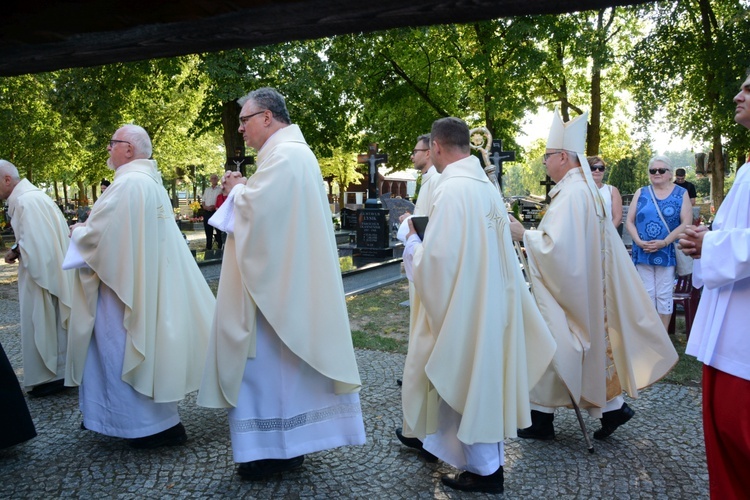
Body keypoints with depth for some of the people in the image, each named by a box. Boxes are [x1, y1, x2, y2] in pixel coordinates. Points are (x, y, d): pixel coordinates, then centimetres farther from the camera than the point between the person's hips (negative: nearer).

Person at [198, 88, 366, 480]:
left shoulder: (283, 155, -16)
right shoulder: (294, 151, 17)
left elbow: (257, 209, -26)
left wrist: (237, 190, -6)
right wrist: (245, 189, 6)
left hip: (274, 282, -10)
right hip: (288, 278, 10)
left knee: (269, 359, 0)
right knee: (283, 358, 16)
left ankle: (275, 448, 11)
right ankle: (290, 440, 26)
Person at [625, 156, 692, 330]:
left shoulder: (681, 194, 2)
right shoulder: (641, 193, 8)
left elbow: (686, 222, -6)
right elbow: (629, 221, 4)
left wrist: (664, 242, -17)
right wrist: (639, 241, -12)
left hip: (667, 253, -2)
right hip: (643, 252, 2)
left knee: (664, 295, 3)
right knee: (647, 294, 7)